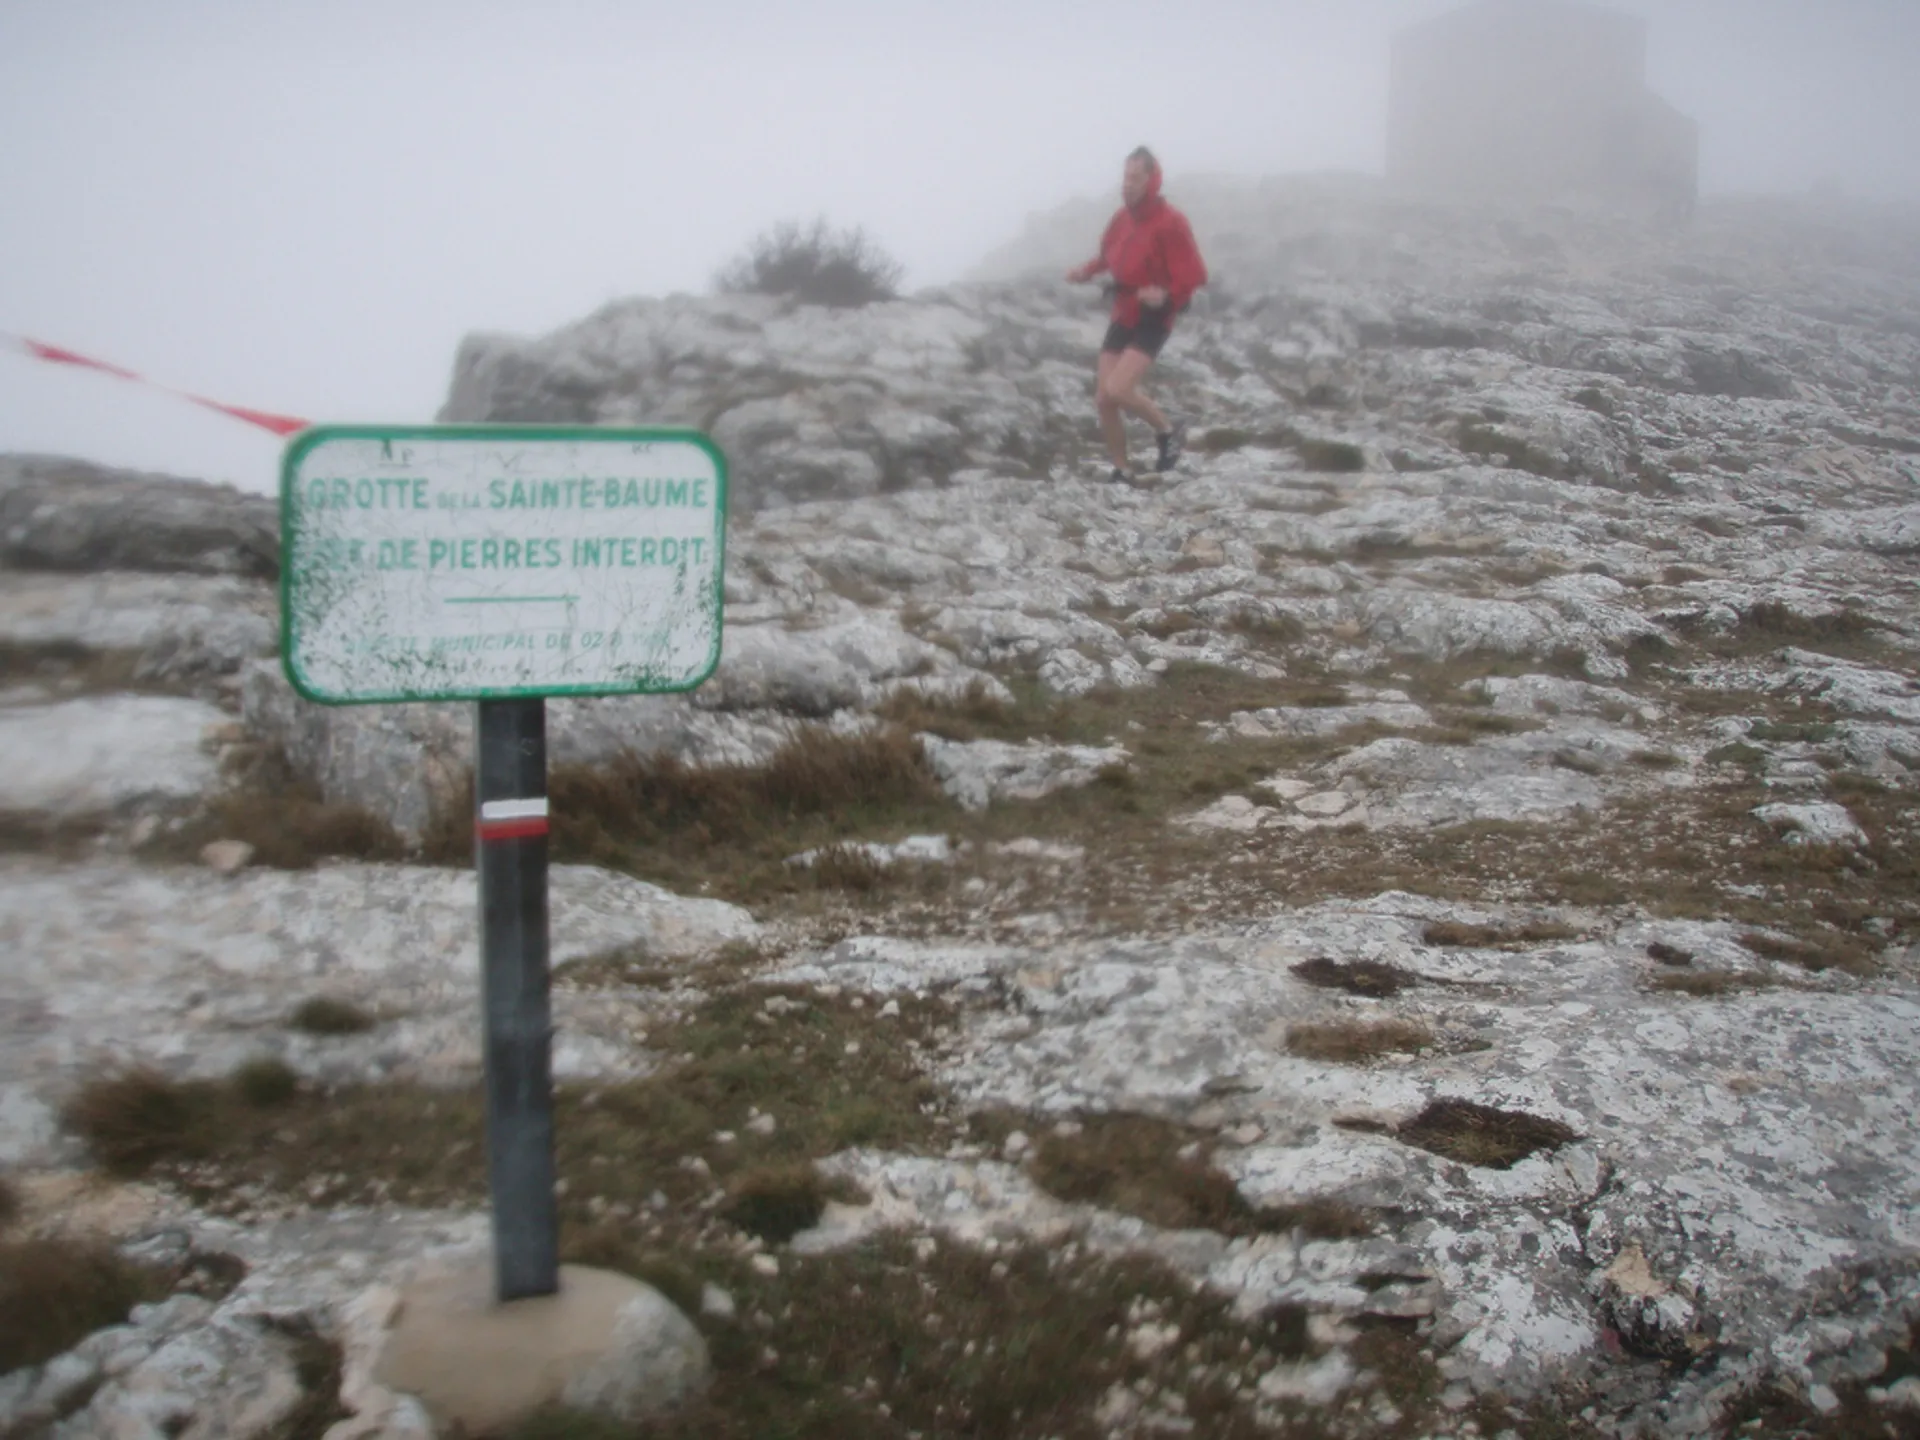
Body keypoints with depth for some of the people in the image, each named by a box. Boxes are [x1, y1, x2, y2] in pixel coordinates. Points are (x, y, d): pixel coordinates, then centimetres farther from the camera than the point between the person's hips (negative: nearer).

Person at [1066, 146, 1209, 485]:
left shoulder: (1170, 222, -16)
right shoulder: (1121, 218, 5)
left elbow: (1194, 275, -16)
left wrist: (1167, 295, -33)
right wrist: (1087, 271, 2)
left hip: (1152, 319, -7)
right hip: (1122, 315, 7)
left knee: (1117, 390, -22)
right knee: (1104, 398, 1)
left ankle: (1168, 430, 3)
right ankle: (1121, 471, 16)